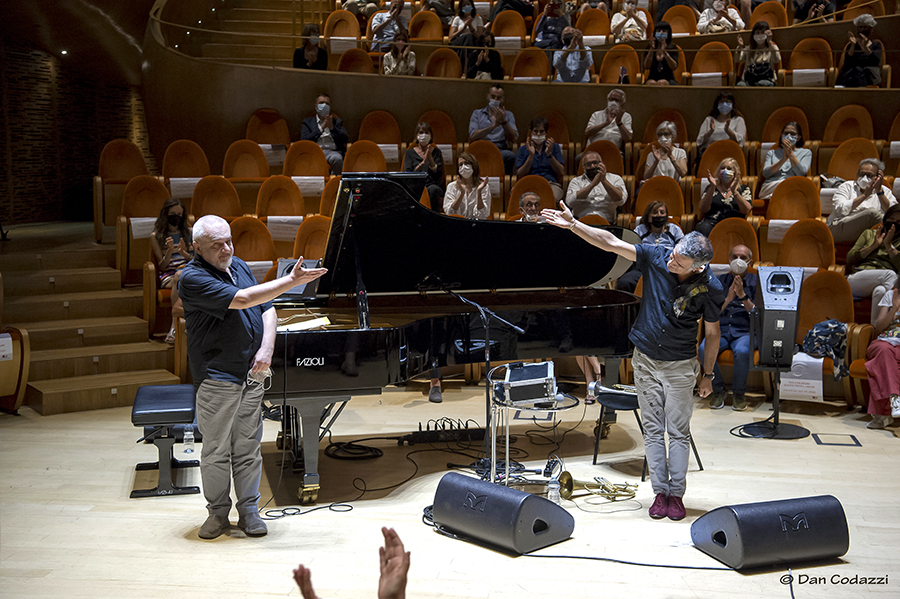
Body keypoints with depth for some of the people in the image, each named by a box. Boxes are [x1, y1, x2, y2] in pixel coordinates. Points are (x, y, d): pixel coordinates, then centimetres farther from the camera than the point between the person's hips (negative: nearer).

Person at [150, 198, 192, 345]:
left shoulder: (189, 233, 20)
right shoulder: (156, 237, 13)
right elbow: (162, 266, 6)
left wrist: (184, 253, -8)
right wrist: (169, 250, -12)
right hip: (168, 276, -1)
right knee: (179, 276, -39)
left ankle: (174, 324, -51)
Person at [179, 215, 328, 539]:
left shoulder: (239, 265, 10)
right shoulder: (193, 278, -15)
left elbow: (266, 308, 11)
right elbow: (243, 299, -26)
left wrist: (266, 348, -6)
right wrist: (293, 280, -25)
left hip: (251, 375, 6)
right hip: (216, 380, -5)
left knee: (248, 448, 10)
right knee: (216, 450, 4)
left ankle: (248, 511, 21)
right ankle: (218, 512, 21)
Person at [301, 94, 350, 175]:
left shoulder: (337, 121, 26)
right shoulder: (307, 122, 22)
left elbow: (346, 139, 8)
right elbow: (304, 141, 3)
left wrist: (332, 127, -6)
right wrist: (322, 128, -3)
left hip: (332, 152, 1)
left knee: (337, 159, -37)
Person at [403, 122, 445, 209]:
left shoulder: (436, 152, 17)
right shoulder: (410, 153, 15)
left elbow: (438, 175, 4)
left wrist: (430, 158, -7)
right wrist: (423, 162, -10)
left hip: (432, 185, 1)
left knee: (434, 189, -37)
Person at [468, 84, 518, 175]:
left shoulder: (508, 115, 23)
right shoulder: (477, 114, 20)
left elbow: (513, 139, 7)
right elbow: (473, 136, 1)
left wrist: (503, 122, -8)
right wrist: (494, 125, -9)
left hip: (502, 150, 1)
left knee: (511, 155, -37)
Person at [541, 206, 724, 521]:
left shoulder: (710, 289, -17)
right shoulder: (655, 258, -14)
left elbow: (712, 333, -5)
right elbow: (611, 243, -17)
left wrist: (707, 375, 2)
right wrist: (573, 224, -27)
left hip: (680, 366, -2)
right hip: (645, 360, 2)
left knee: (679, 432, 4)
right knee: (652, 430, 7)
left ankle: (676, 494, 16)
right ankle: (660, 492, 16)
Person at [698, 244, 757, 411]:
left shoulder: (756, 282, 6)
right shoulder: (719, 281, 11)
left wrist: (743, 296, -15)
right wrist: (728, 299, -12)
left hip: (744, 332, -2)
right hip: (720, 330, 2)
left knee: (742, 352, -36)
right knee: (704, 349, -31)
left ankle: (739, 393, -10)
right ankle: (717, 390, -7)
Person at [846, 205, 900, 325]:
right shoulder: (869, 234, 27)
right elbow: (850, 259, 15)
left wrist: (888, 245, 4)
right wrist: (874, 245, 6)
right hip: (857, 279, 0)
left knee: (880, 291, -41)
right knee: (890, 274, -35)